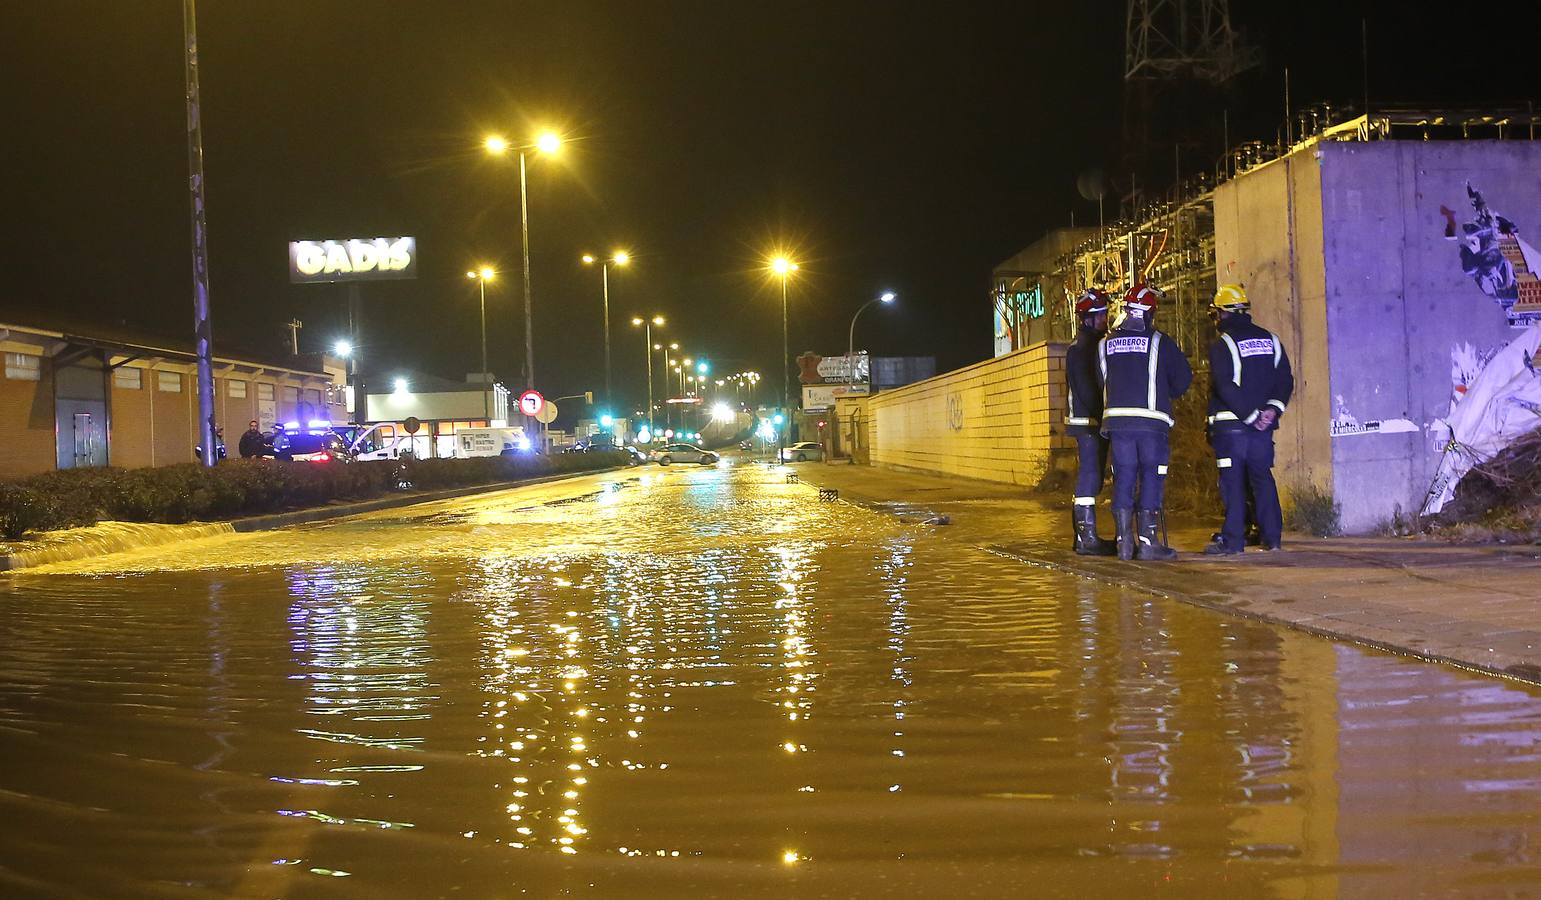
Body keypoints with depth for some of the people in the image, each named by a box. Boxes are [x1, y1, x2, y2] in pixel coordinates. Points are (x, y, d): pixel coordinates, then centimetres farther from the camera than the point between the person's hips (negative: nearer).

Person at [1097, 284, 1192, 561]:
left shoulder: (1105, 344, 9)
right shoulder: (1160, 341, -1)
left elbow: (1102, 382, 12)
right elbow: (1183, 378, 3)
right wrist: (1167, 395, 21)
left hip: (1117, 420, 3)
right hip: (1152, 420, -3)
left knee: (1123, 479, 8)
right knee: (1151, 479, 1)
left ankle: (1124, 543, 6)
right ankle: (1148, 542, -2)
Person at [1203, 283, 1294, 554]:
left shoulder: (1221, 345, -8)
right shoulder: (1271, 341, 11)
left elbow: (1225, 387, -16)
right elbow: (1285, 380, 6)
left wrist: (1250, 416, -12)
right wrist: (1272, 408, -4)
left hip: (1230, 425, -5)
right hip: (1263, 427, 5)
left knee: (1233, 482, -2)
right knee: (1262, 479, 13)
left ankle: (1233, 540, -3)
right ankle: (1272, 537, 13)